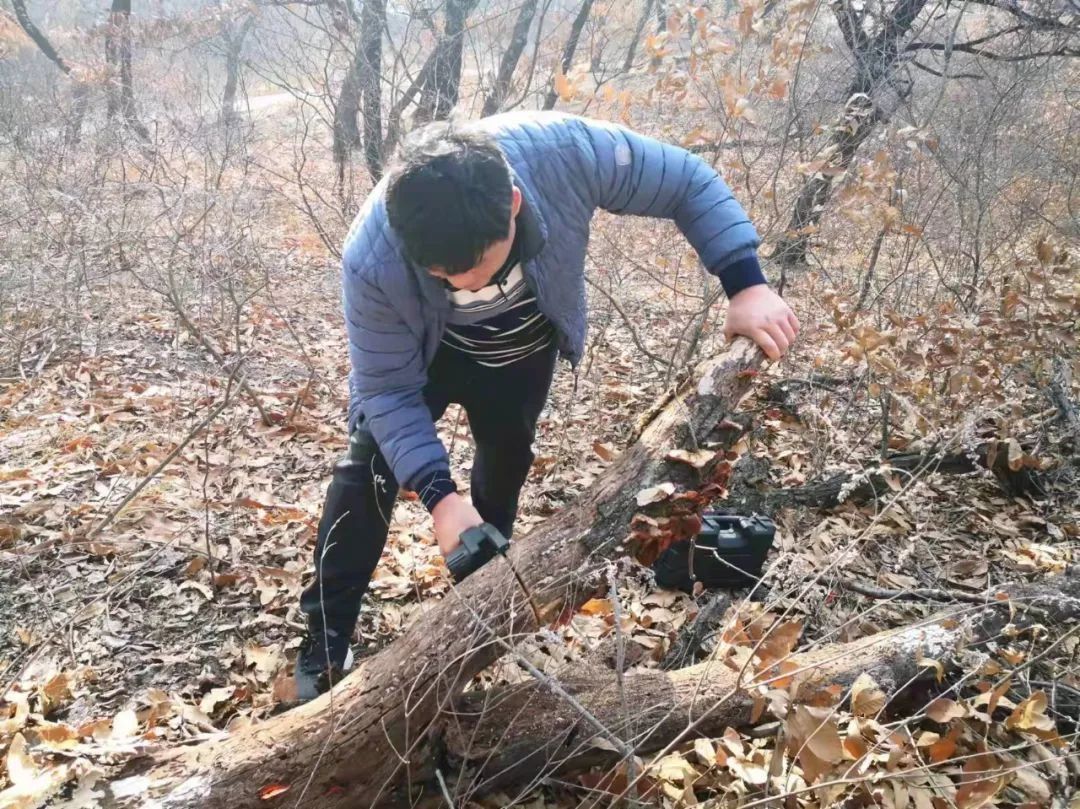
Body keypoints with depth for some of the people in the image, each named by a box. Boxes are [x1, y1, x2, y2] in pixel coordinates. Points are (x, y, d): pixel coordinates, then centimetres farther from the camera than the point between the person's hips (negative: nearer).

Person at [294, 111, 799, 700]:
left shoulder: (563, 149, -42)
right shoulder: (372, 260, -42)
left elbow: (689, 182, -26)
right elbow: (387, 388, -29)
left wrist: (746, 285, -33)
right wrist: (439, 495, -38)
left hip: (525, 344, 2)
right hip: (425, 349, -2)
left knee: (504, 471, 15)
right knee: (370, 466, -14)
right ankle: (325, 643, 0)